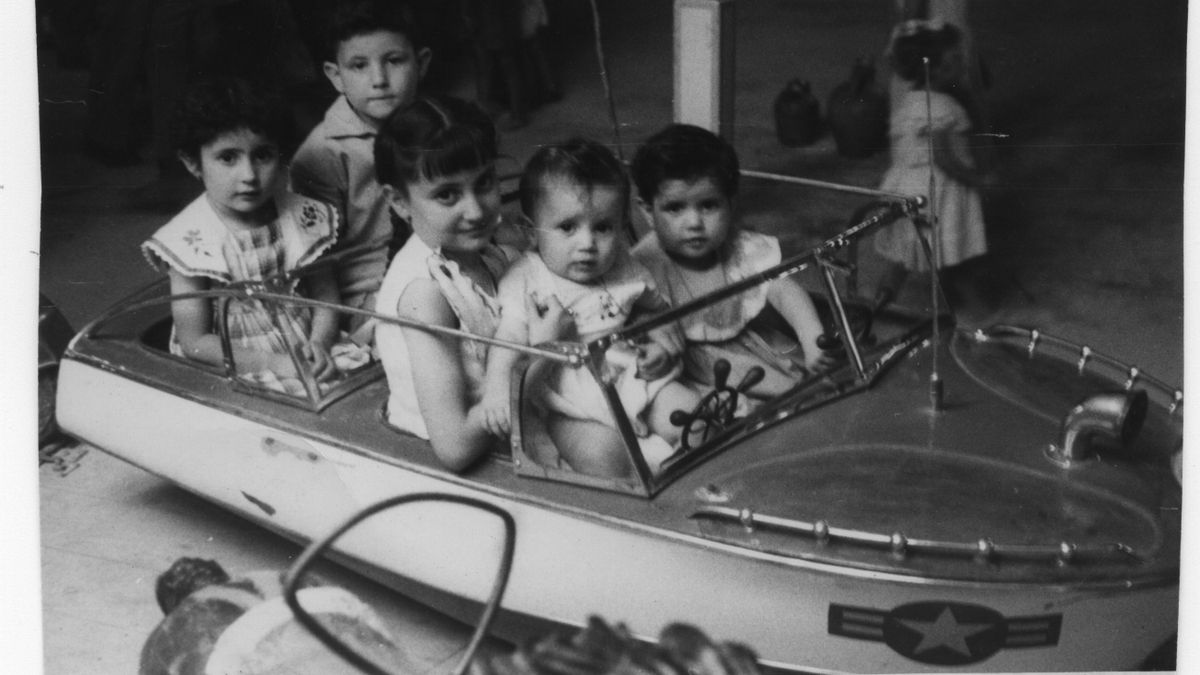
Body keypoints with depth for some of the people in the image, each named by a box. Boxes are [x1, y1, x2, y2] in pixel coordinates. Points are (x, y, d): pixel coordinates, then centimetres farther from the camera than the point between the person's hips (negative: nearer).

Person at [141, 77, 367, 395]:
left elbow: (325, 297, 10)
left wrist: (319, 345, -12)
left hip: (303, 359, 4)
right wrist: (271, 363, -19)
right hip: (232, 370, -4)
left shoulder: (303, 218, 1)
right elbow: (194, 341, -10)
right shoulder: (190, 240, -10)